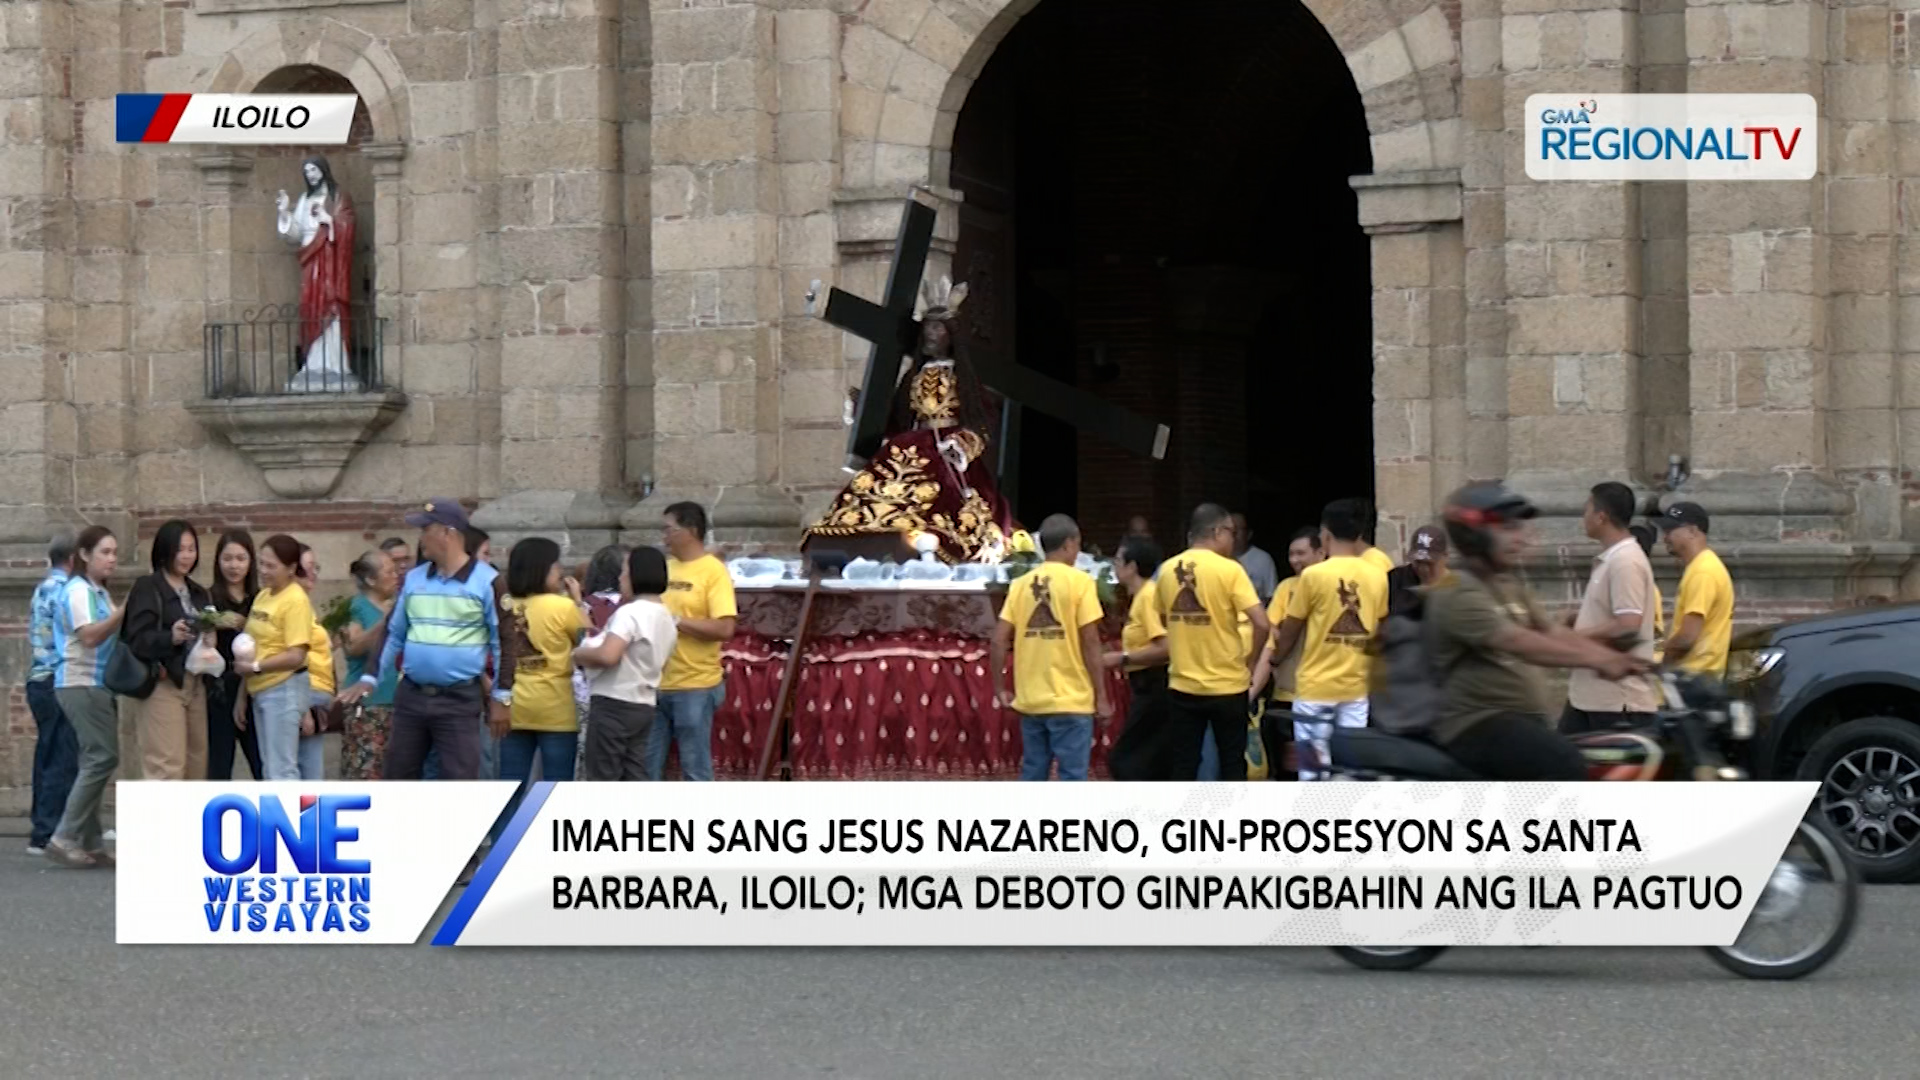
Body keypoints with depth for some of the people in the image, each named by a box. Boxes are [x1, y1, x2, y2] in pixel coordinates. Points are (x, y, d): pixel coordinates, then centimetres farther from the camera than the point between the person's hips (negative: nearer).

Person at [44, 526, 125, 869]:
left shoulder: (98, 592, 19)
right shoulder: (78, 590, -9)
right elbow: (89, 636, -21)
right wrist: (124, 612, -25)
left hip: (98, 684, 9)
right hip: (81, 684, -9)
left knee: (96, 760, 5)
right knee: (102, 757, -16)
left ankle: (89, 844, 5)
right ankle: (65, 838, -16)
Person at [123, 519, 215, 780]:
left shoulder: (200, 594, 19)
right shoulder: (147, 589, -3)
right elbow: (138, 640, -12)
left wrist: (210, 640, -1)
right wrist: (170, 637, -30)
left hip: (195, 684, 7)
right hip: (163, 683, -7)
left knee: (197, 766, 5)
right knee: (167, 766, -13)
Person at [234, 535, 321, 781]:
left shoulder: (295, 600, -12)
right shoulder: (262, 597, 12)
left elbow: (296, 656, -18)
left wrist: (256, 667, -13)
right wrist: (243, 698, 16)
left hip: (285, 689, -9)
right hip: (260, 691, 9)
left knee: (281, 769, -10)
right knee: (272, 767, 11)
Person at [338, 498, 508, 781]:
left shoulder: (485, 581, -7)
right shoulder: (414, 579, 10)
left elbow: (503, 640, -5)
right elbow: (394, 633, 18)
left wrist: (502, 697, -7)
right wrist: (369, 679, 13)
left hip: (459, 699, -6)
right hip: (410, 694, 6)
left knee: (459, 781, -5)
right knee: (399, 775, 11)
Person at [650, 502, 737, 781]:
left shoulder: (713, 572, -9)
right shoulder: (663, 567, 10)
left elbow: (724, 628, -18)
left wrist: (676, 621, -18)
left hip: (695, 687, -7)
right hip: (655, 685, 7)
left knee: (695, 768, 2)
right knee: (648, 766, 10)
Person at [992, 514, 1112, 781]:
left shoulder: (1021, 584, 7)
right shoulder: (1079, 581, -6)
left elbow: (999, 641, 2)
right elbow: (1090, 642, -9)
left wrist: (1000, 688, 12)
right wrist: (1101, 696, -4)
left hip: (1030, 699, 5)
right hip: (1070, 700, -5)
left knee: (1032, 776, 12)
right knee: (1072, 777, -1)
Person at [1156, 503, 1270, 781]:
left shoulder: (1167, 570, 3)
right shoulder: (1229, 570, -12)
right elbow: (1261, 624, -18)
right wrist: (1251, 660, -2)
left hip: (1182, 686, 3)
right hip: (1227, 686, -3)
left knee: (1181, 768, 7)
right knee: (1232, 765, 9)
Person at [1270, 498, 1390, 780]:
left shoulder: (1313, 575, -11)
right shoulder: (1378, 576, 1)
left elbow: (1290, 631, 0)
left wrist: (1278, 650, 21)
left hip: (1316, 688, -4)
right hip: (1357, 688, 4)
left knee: (1314, 772, 1)